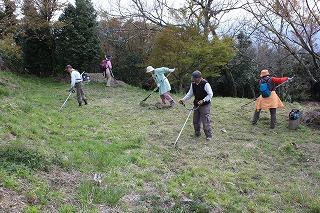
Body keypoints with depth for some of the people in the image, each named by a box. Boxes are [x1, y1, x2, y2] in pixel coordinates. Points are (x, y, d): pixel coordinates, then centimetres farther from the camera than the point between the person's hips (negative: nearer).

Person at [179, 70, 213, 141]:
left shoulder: (205, 84, -19)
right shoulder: (193, 84, 2)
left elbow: (210, 94, -16)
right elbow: (190, 93, 10)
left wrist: (203, 100, -25)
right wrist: (184, 99, -3)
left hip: (205, 105, -7)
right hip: (196, 105, 7)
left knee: (206, 120, -7)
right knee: (196, 120, 14)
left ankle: (209, 135, 5)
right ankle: (197, 133, 31)